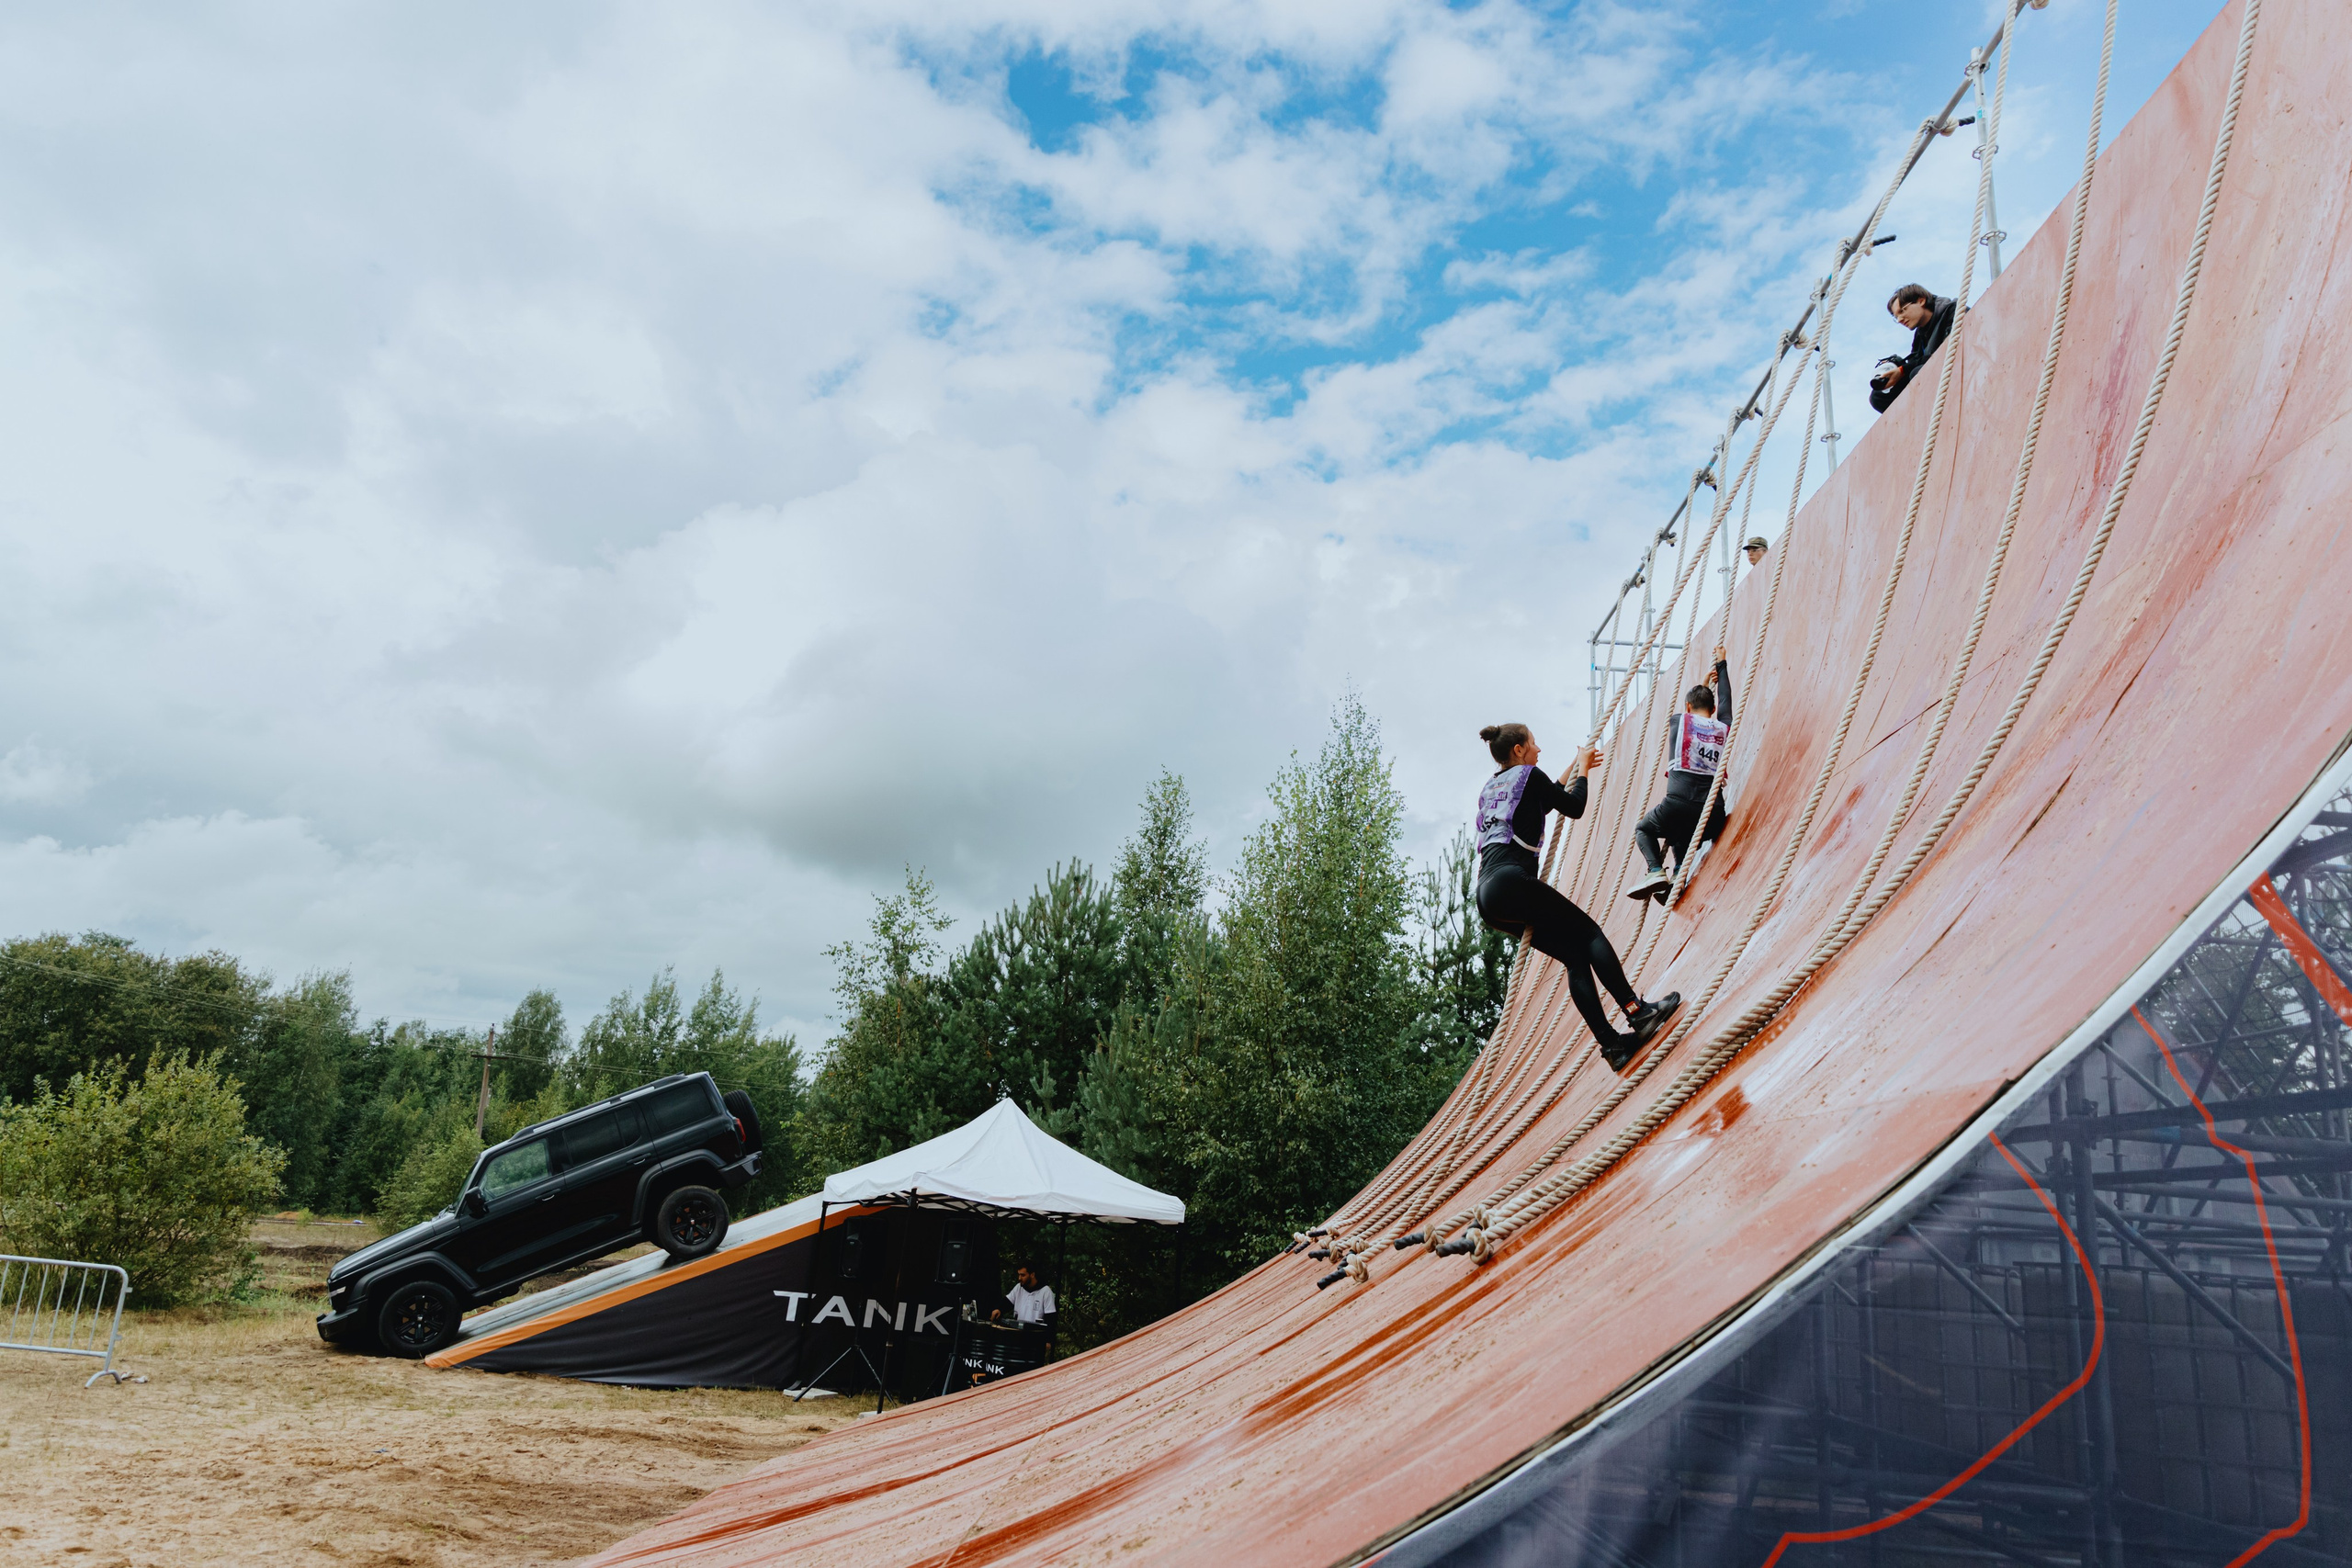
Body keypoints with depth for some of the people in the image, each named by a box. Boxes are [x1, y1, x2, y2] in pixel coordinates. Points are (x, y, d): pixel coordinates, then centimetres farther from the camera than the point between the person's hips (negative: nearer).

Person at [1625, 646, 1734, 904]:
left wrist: (1703, 683, 47)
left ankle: (1655, 870, -3)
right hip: (1712, 818, 4)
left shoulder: (1677, 721, 7)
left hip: (1679, 806, -4)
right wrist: (1721, 665, 44)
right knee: (1681, 836, 35)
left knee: (1643, 829, 24)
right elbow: (1726, 699, 30)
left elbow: (1688, 710, 33)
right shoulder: (1724, 728, 12)